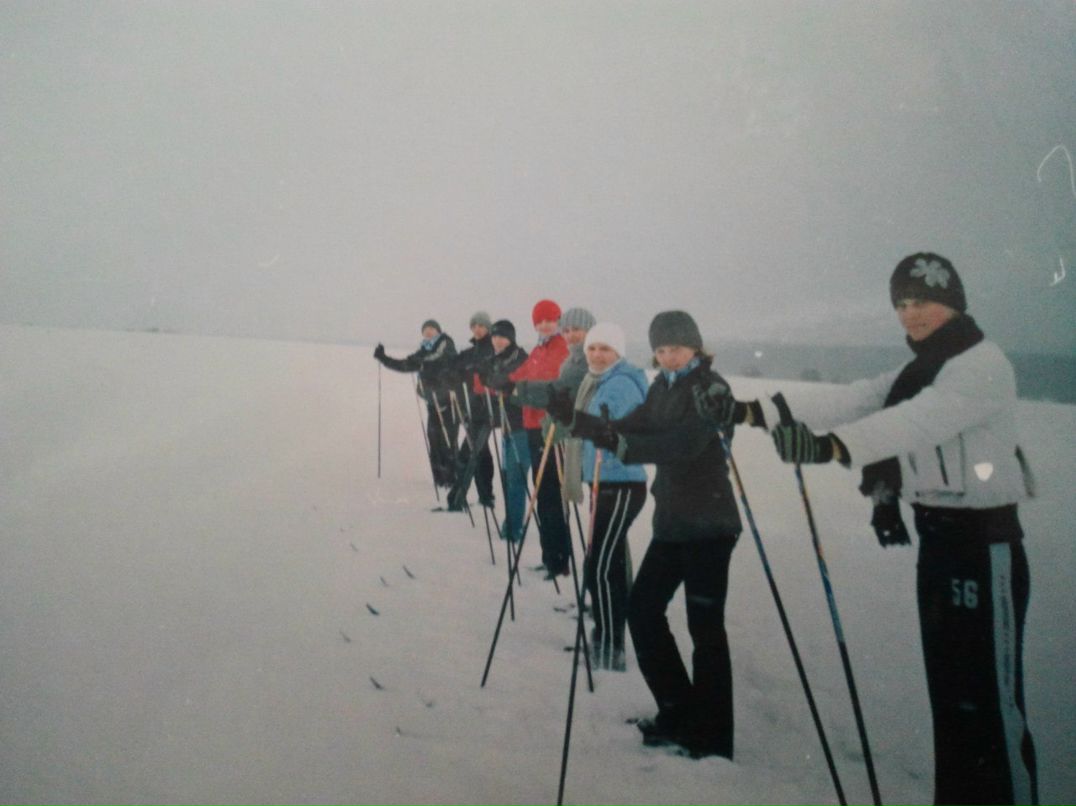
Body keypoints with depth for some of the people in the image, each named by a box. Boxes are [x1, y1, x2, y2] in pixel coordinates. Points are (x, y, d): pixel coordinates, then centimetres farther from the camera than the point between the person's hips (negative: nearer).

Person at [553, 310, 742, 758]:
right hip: (671, 520, 9)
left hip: (709, 524, -8)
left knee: (705, 626, -5)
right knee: (642, 608, 12)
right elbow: (635, 427, 4)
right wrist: (583, 423, -12)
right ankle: (678, 713, 26)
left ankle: (712, 739, 8)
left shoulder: (711, 388, -13)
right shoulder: (663, 385, 12)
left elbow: (684, 444, -27)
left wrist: (620, 445, -37)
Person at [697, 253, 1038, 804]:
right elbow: (844, 401, 2)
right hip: (935, 541, 8)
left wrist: (831, 446, -47)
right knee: (947, 692, 13)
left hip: (985, 546, -8)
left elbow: (923, 419, -32)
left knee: (989, 699, -4)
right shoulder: (916, 373, 12)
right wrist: (751, 411, -9)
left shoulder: (984, 364, -14)